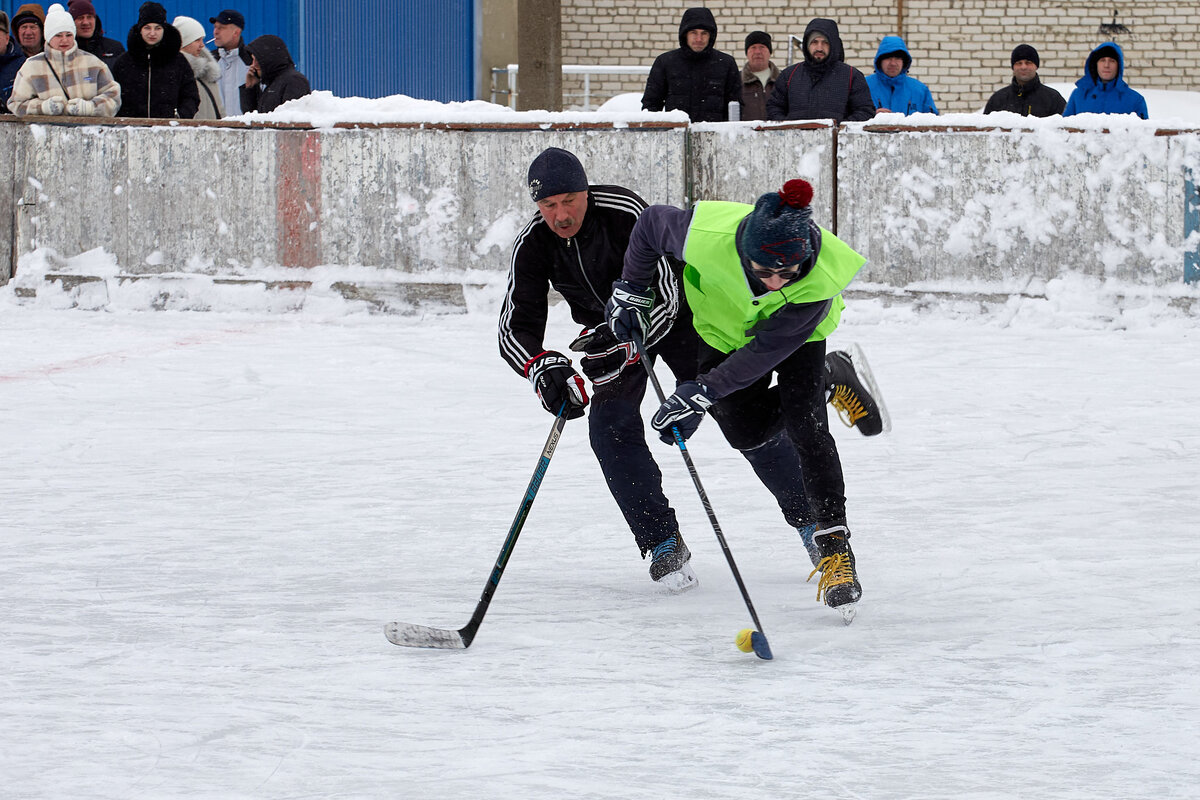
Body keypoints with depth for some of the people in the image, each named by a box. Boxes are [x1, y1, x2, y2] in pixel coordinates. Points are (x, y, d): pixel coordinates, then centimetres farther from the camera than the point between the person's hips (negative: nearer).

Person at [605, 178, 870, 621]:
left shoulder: (819, 282, -41)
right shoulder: (708, 236, -40)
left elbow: (767, 349, -34)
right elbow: (652, 223, -18)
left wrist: (701, 393, -36)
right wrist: (630, 292, -8)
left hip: (798, 337, -2)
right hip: (725, 328, 2)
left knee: (805, 423, -19)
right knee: (744, 430, -5)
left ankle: (834, 543, -13)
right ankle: (830, 383, 24)